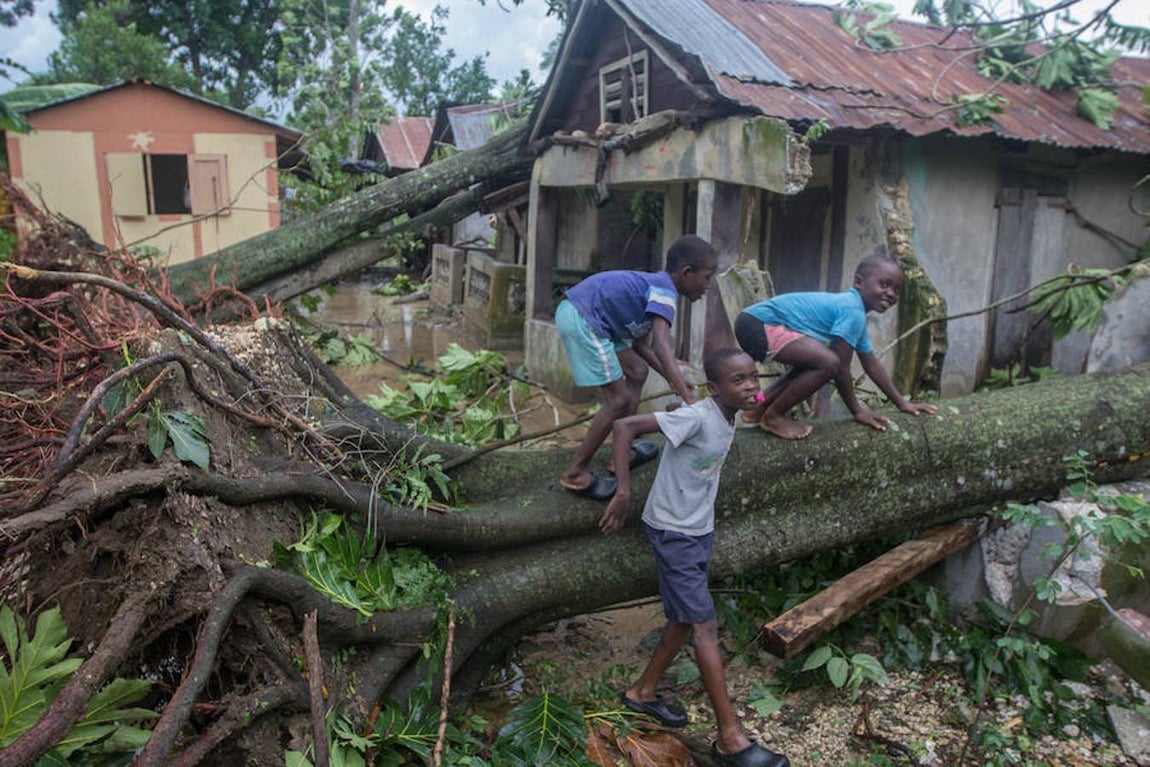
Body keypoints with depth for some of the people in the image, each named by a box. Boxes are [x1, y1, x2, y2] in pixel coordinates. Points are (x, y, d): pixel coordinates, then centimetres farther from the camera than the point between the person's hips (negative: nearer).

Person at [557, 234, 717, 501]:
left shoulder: (654, 285, 16)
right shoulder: (664, 290, -12)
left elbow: (640, 344, 22)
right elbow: (662, 346, -26)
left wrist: (672, 379, 18)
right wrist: (690, 399, -32)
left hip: (583, 317, 11)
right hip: (581, 320, -11)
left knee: (637, 371, 19)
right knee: (619, 399, -5)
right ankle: (576, 473, 5)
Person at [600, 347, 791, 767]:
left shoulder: (729, 418, 0)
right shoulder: (697, 417, -25)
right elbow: (624, 426, -28)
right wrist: (623, 492, -27)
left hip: (699, 529, 9)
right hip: (673, 532, -8)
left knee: (683, 618, 17)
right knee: (706, 626, -5)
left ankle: (643, 692, 36)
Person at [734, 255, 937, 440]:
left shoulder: (856, 311, 17)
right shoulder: (853, 312, -15)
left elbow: (872, 365, 24)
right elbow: (842, 367, -13)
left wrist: (902, 404, 25)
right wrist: (857, 410, -1)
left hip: (758, 324, 11)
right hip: (757, 324, -11)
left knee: (813, 363, 25)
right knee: (828, 362, -20)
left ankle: (760, 407, 23)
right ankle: (773, 417, -4)